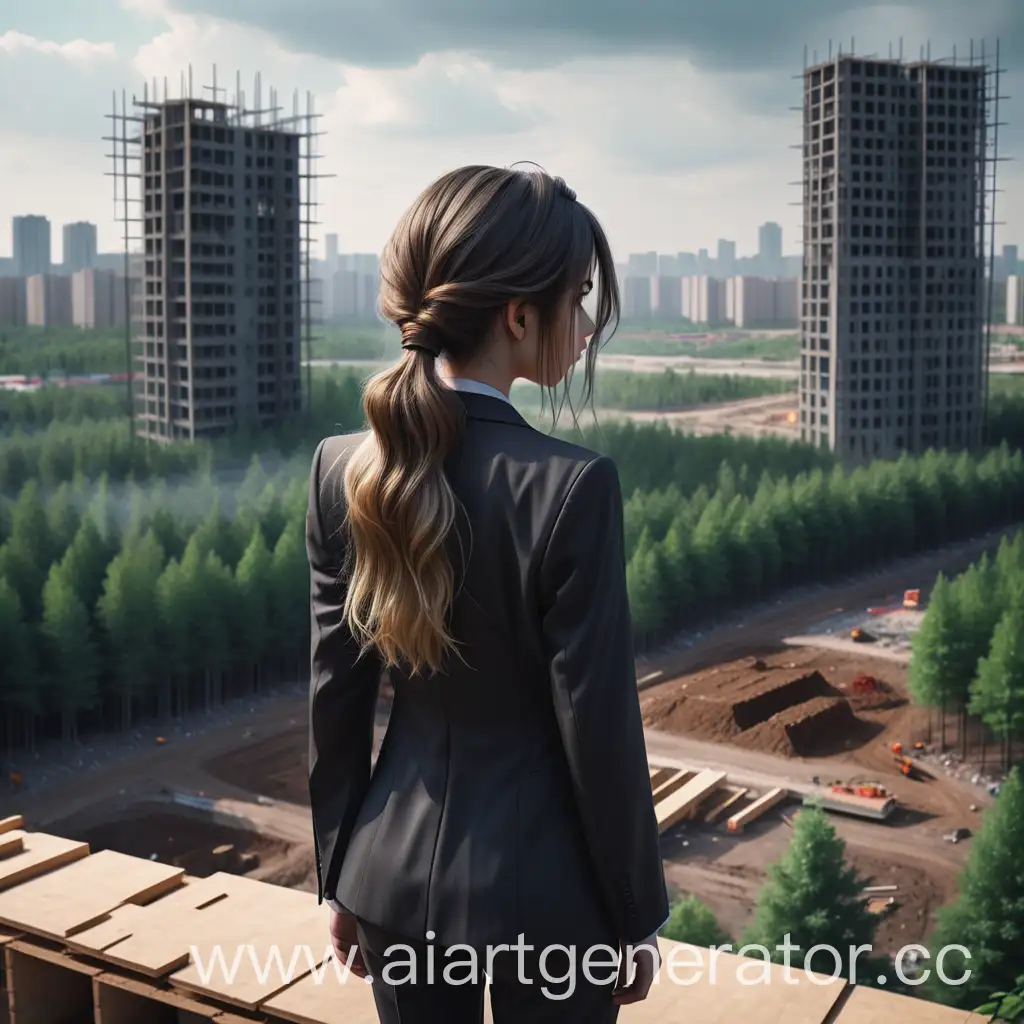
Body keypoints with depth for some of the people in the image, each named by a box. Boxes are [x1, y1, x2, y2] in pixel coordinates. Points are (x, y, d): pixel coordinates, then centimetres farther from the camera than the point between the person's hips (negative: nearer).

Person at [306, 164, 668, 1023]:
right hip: (540, 887, -4)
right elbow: (599, 728, -17)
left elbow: (335, 697, 0)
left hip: (395, 870, 5)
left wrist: (340, 880, 11)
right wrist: (636, 916, -3)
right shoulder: (572, 485, -23)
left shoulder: (343, 468, -7)